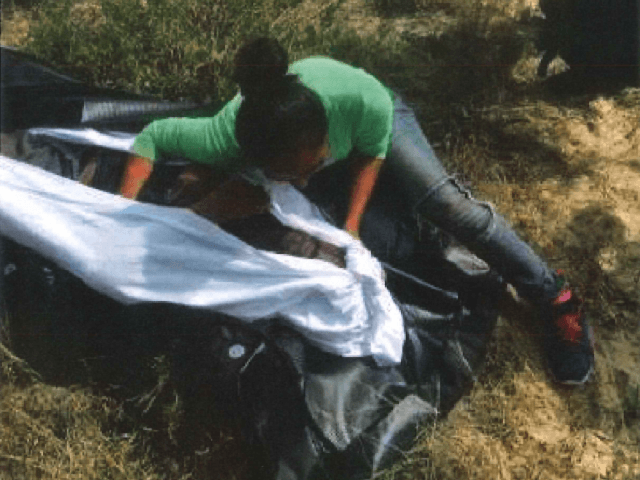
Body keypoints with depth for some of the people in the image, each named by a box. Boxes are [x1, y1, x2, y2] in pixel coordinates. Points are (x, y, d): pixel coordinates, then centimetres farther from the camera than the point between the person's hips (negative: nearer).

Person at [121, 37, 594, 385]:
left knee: (445, 202, -16)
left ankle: (555, 297, -5)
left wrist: (352, 223, -28)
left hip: (363, 121, -2)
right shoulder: (224, 138, -41)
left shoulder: (364, 99, -45)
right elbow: (153, 136, -22)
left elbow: (373, 150, -21)